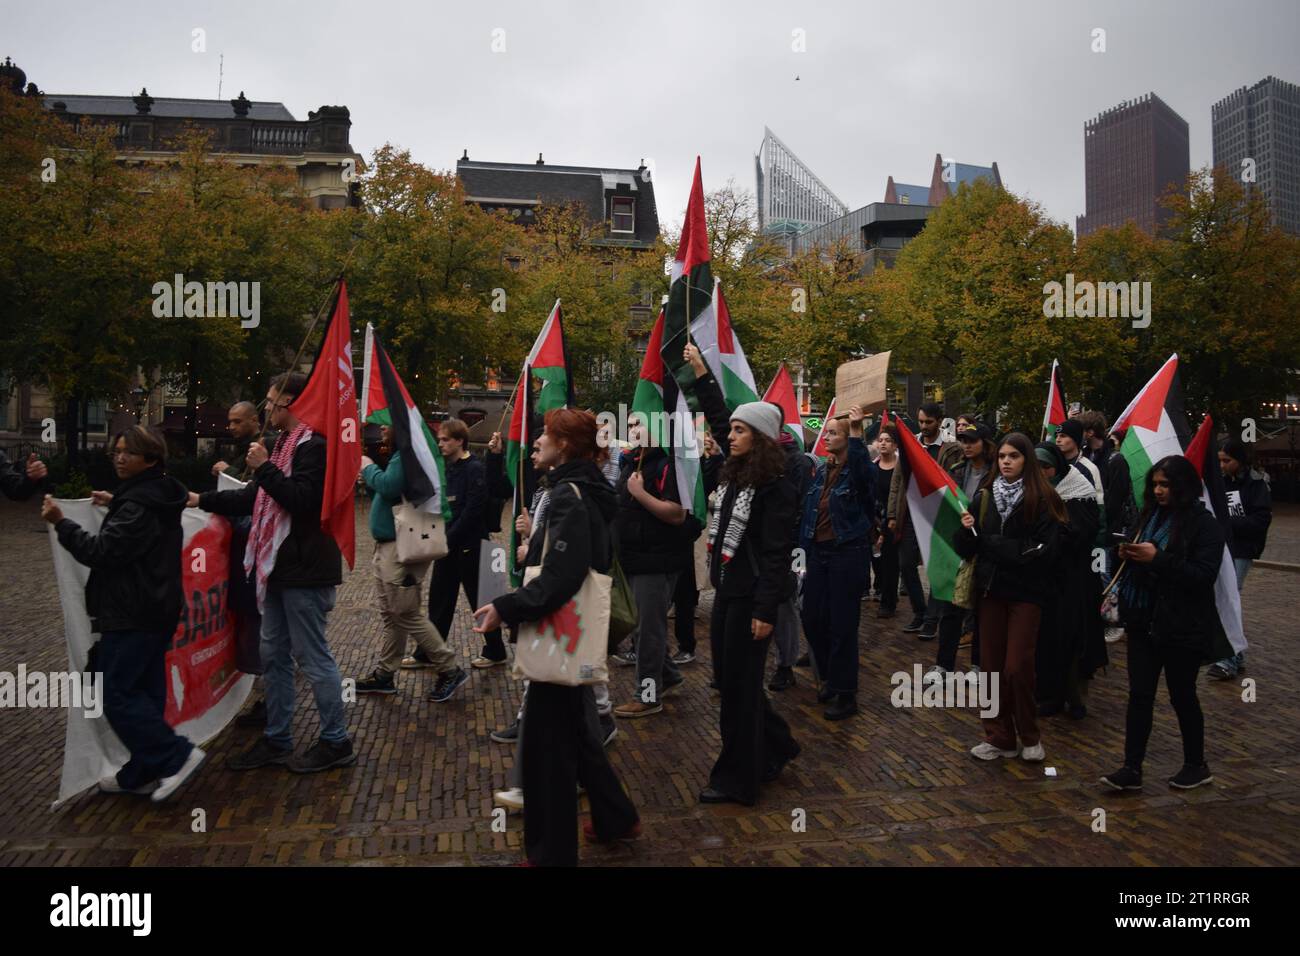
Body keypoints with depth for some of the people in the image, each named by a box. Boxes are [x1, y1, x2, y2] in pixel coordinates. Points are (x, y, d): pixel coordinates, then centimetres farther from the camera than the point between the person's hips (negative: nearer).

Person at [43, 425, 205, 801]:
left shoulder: (137, 504, -18)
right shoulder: (160, 496, 13)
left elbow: (101, 552, -20)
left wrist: (60, 523, -15)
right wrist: (115, 504, 34)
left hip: (133, 616, -10)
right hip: (157, 611, 10)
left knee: (117, 693, -6)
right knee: (145, 690, 12)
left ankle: (176, 756, -7)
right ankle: (142, 773, 19)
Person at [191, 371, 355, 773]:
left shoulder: (313, 446, -14)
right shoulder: (286, 444, 16)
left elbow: (301, 499, -26)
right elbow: (254, 499, 23)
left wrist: (264, 467, -18)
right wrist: (202, 500, 22)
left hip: (304, 572, -10)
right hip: (280, 568, 10)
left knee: (313, 656, -3)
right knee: (273, 656, 14)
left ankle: (336, 742, 9)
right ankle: (277, 740, 24)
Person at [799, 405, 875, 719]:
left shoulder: (857, 470, -10)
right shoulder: (821, 471, 10)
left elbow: (863, 472, -35)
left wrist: (857, 433, -43)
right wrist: (806, 548, 10)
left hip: (848, 553, -7)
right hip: (819, 552, 7)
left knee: (842, 624, -1)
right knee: (812, 619, 11)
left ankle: (845, 694, 12)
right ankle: (830, 678, 31)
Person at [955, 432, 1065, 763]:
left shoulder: (1042, 500, -8)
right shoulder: (984, 496, 5)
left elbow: (1042, 550, -16)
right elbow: (966, 547, 5)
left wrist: (990, 542, -13)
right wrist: (967, 531, -17)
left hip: (1025, 592, -4)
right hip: (990, 588, 4)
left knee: (1017, 668, -3)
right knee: (992, 665, 7)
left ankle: (1029, 736, 19)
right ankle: (999, 737, 20)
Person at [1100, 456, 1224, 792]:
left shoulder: (1204, 524, -9)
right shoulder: (1149, 516, 9)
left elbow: (1204, 575, -18)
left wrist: (1157, 558, -25)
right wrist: (1128, 555, -4)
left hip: (1182, 628, -5)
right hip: (1144, 622, 5)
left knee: (1182, 696, 8)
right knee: (1139, 695, 3)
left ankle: (1196, 766, 28)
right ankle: (1131, 769, 7)